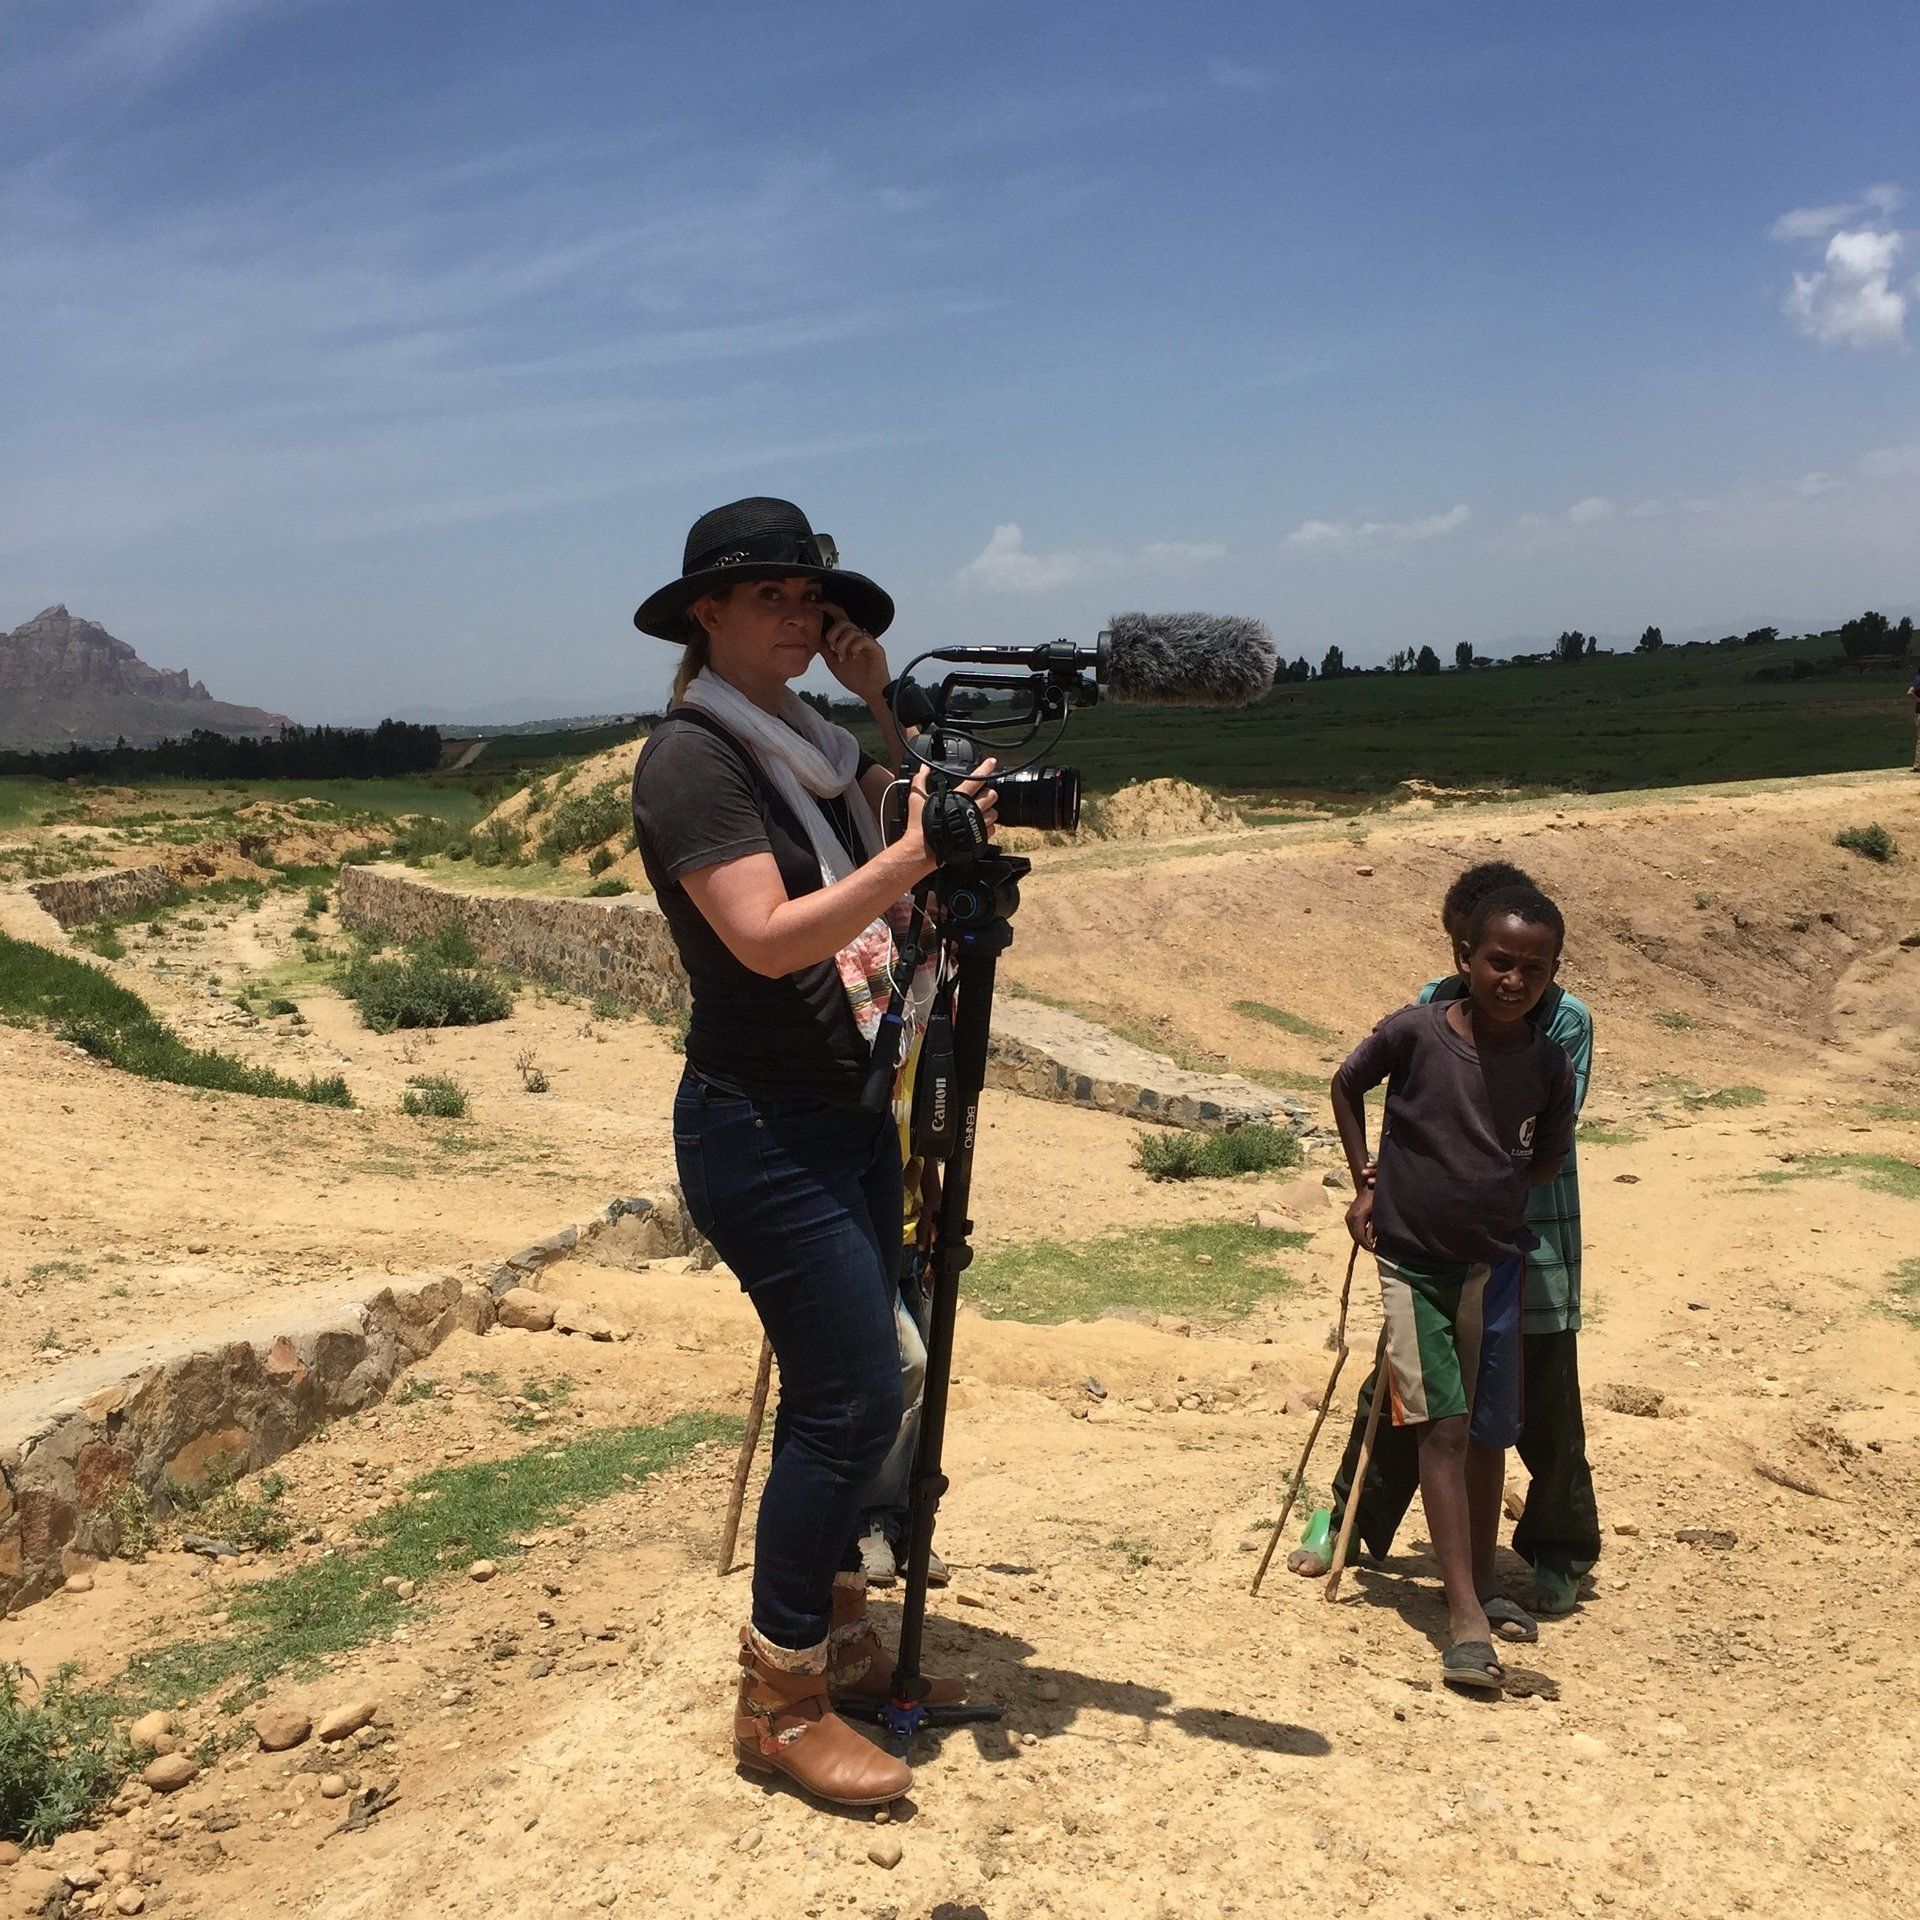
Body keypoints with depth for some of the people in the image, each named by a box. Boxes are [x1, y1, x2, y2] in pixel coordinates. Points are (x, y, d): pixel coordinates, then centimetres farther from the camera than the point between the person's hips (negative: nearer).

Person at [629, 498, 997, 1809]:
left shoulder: (808, 741, 13)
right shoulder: (691, 756, -13)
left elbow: (903, 827, 14)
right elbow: (769, 937, -23)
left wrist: (887, 707, 6)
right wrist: (912, 857, -28)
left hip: (851, 1109, 9)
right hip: (763, 1125, -9)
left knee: (850, 1391, 14)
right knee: (854, 1396, -9)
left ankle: (839, 1635, 30)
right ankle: (779, 1703, 6)